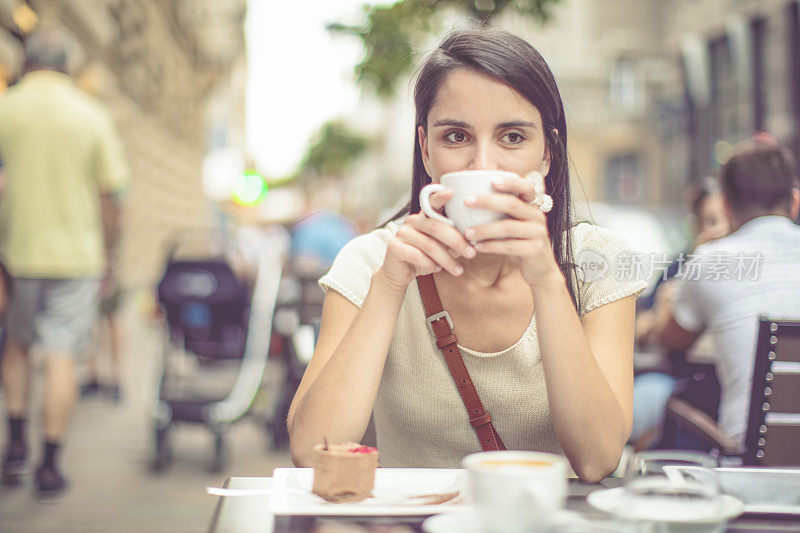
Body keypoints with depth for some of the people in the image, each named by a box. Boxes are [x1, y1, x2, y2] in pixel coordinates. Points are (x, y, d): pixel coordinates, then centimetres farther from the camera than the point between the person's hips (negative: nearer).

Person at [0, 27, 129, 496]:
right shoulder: (92, 115, 0)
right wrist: (106, 257, 10)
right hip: (76, 253, -1)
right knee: (61, 357, 2)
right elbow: (109, 197, 0)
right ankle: (50, 466, 6)